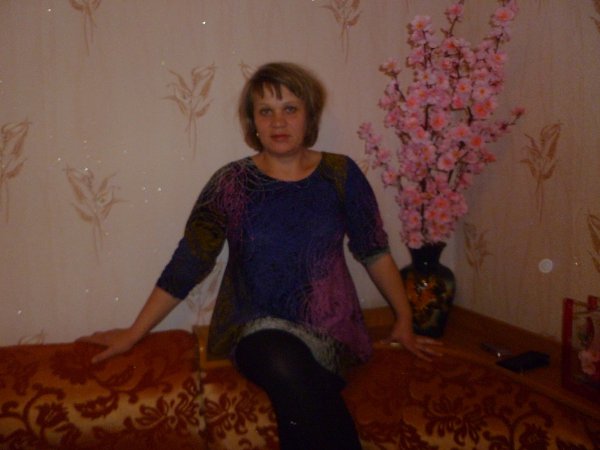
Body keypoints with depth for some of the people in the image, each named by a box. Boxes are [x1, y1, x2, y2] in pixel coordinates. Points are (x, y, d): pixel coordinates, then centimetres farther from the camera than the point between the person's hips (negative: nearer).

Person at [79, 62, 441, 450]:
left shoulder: (341, 174, 2)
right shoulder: (231, 183, -2)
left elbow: (375, 251, 8)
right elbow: (187, 264, 1)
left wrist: (405, 321, 10)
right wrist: (134, 334, 3)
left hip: (331, 329, 1)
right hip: (258, 330, 0)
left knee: (301, 404, -31)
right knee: (288, 366, -34)